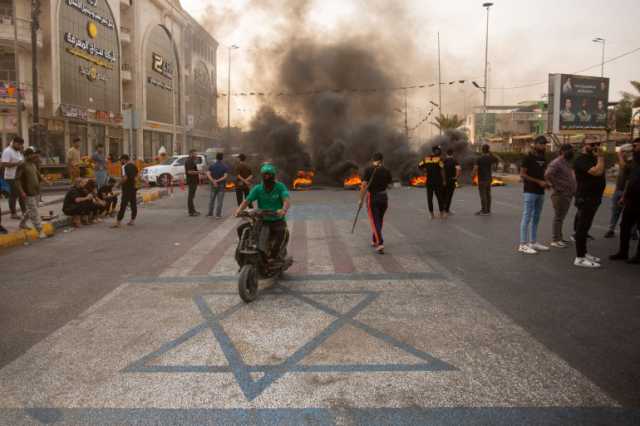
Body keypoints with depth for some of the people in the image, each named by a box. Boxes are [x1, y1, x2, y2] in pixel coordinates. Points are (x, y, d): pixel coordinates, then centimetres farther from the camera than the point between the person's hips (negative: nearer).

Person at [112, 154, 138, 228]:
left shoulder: (124, 167, -14)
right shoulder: (134, 166, 10)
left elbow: (125, 178, -23)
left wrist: (120, 183, -9)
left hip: (127, 188, -8)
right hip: (133, 187, 8)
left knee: (123, 205, -7)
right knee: (133, 204, 11)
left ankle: (118, 222, -6)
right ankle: (132, 220, 18)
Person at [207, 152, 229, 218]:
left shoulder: (211, 166, 1)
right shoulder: (225, 167, -5)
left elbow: (208, 174, -12)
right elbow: (225, 176, -16)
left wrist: (213, 181, -19)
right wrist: (217, 181, -17)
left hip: (213, 185, 2)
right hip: (221, 185, -2)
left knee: (211, 199, 14)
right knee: (219, 200, 0)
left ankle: (210, 213, 19)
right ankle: (218, 214, -1)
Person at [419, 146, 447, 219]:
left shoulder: (426, 159, 6)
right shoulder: (439, 159, -6)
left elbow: (419, 166, 2)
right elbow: (442, 170, -10)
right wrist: (444, 180, -5)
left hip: (429, 181, 3)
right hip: (437, 181, -3)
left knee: (429, 197, 8)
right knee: (440, 197, 7)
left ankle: (431, 214, 9)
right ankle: (442, 213, 12)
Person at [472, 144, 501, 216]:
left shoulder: (479, 159, -13)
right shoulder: (490, 158, 1)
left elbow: (475, 169, -20)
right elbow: (499, 160, 19)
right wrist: (492, 153, 13)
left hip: (482, 179, -6)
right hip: (488, 179, 6)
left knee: (483, 195, -3)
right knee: (488, 195, 11)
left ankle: (484, 211, -2)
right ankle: (488, 210, 16)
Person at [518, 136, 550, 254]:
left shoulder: (543, 159, 14)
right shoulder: (528, 157, -8)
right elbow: (522, 174, -12)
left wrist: (546, 183, 2)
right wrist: (538, 182, -17)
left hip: (540, 192, 8)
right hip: (530, 191, -8)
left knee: (536, 218, 11)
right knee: (527, 217, -7)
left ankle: (533, 242, 19)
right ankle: (523, 244, -4)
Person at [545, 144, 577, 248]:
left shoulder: (567, 163, 15)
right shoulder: (556, 163, -15)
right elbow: (547, 175, -29)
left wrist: (573, 190, 15)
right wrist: (556, 186, -22)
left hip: (568, 195, 9)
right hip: (560, 195, -9)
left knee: (561, 217, 15)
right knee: (559, 217, -5)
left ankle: (559, 238, 24)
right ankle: (555, 240, 0)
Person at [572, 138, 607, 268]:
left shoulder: (592, 159, 18)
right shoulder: (581, 160, -15)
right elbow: (598, 172, -27)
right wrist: (600, 157, -18)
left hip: (593, 198, 11)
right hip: (585, 198, -11)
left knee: (584, 227, 15)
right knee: (582, 227, -9)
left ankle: (583, 253, 24)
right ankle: (580, 258, -8)